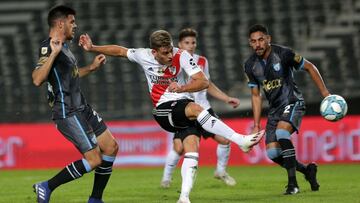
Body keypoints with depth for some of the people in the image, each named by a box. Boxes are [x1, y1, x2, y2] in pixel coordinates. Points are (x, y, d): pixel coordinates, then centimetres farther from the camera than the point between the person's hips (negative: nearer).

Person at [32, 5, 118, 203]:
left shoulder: (63, 46, 15)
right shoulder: (49, 47, -16)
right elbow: (37, 79, -31)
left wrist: (91, 68, 31)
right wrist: (53, 54, -36)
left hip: (81, 108, 10)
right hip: (68, 114, -10)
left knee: (111, 147, 9)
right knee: (94, 159, -12)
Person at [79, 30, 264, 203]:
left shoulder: (181, 56, -9)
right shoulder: (143, 56, -3)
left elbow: (203, 82, -15)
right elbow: (119, 51, 15)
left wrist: (182, 88, -32)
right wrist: (92, 48, 13)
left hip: (184, 107, 2)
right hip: (164, 111, -2)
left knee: (192, 150, -20)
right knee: (195, 109, -33)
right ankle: (240, 140, -36)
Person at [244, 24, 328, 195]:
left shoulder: (283, 54, -15)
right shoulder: (250, 65, -1)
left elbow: (310, 68, -3)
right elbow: (256, 95, 9)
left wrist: (324, 93, -5)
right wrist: (256, 125, 6)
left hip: (292, 102, -6)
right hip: (274, 109, 6)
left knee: (281, 132, -32)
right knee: (272, 153, -5)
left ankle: (293, 184, -26)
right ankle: (308, 171, 20)